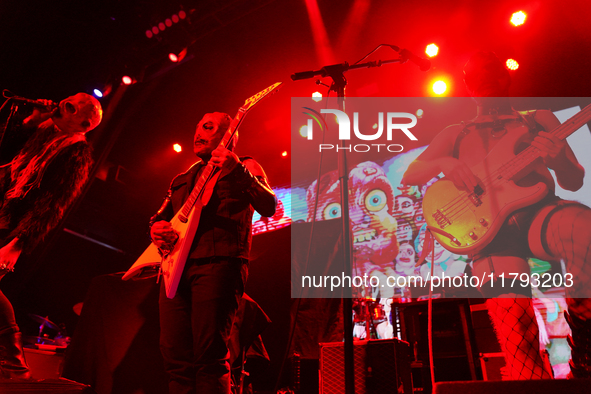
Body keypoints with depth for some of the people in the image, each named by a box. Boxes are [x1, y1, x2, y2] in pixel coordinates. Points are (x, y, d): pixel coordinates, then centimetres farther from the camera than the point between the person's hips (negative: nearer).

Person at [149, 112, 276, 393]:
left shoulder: (245, 167, 11)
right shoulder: (183, 179, 29)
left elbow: (269, 207, -5)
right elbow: (161, 215, 30)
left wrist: (238, 172, -19)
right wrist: (156, 227, 5)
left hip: (219, 262, -6)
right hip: (176, 266, 6)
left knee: (210, 356, -13)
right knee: (176, 357, 1)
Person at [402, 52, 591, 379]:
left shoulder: (539, 120, 25)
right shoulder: (456, 134, 24)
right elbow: (409, 176, 14)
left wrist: (558, 159, -6)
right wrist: (443, 163, -8)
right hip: (491, 231, -1)